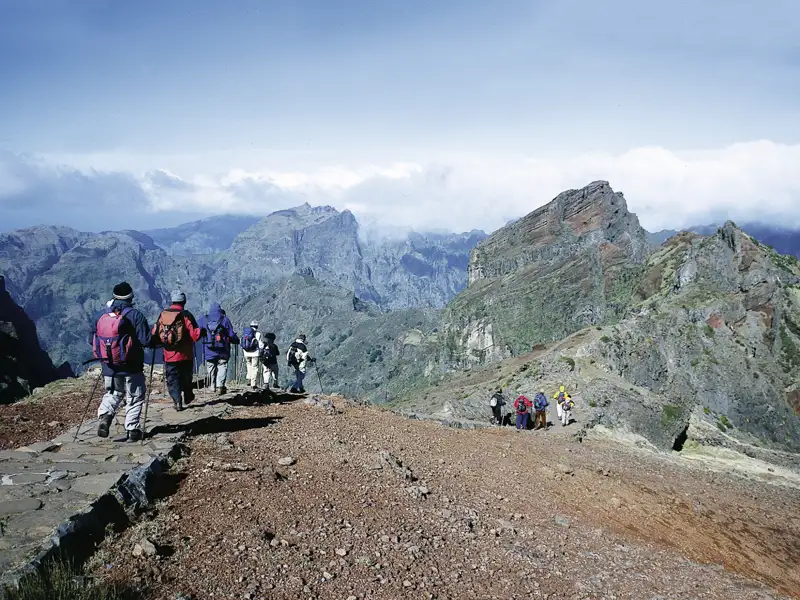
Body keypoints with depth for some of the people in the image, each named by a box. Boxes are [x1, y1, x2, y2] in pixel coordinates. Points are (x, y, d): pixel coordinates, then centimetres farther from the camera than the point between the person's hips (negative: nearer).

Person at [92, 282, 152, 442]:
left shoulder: (102, 316, 3)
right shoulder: (135, 315, -12)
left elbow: (94, 340, 10)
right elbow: (146, 340, -17)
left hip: (109, 367, 4)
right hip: (131, 368, -4)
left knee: (112, 394, 23)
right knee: (134, 398, 10)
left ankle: (104, 416, -1)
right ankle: (132, 430, 9)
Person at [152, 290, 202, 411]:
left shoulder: (163, 315, -1)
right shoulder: (186, 315, -12)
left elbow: (155, 334, 2)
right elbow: (195, 335, -18)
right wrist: (201, 331, 3)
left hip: (169, 355, 1)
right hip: (185, 355, -1)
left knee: (172, 380, 9)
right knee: (186, 377, 19)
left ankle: (177, 402, -1)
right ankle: (188, 397, 33)